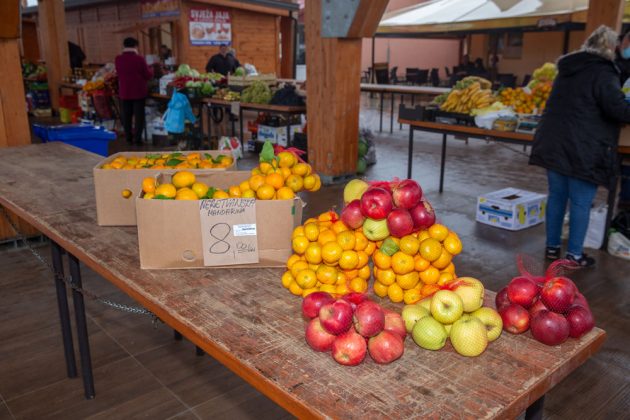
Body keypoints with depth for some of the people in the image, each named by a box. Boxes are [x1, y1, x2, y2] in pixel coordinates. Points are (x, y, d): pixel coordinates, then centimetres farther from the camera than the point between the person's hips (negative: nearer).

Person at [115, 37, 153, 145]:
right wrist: (150, 71, 16)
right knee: (139, 115, 4)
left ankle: (128, 137, 19)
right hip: (138, 91, -3)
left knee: (126, 115, 13)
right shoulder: (139, 58, -13)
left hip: (124, 92, 3)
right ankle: (137, 138, 2)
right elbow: (148, 75, -6)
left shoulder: (118, 59, -2)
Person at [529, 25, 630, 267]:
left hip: (553, 144, 7)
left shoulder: (567, 69, 15)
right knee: (581, 203, 1)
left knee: (556, 197, 14)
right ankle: (574, 254, 8)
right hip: (584, 150, -7)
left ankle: (552, 247, 22)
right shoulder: (603, 72, -10)